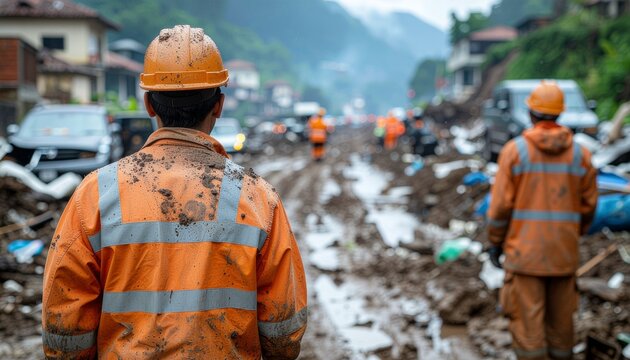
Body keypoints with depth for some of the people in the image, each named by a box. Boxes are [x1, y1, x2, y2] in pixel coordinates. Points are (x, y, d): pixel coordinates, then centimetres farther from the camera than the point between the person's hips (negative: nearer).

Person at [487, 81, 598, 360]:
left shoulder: (515, 150, -8)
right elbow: (588, 205, 5)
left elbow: (501, 203, -9)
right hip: (564, 250, 4)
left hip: (524, 248, -3)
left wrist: (495, 241, 3)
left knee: (527, 318, 0)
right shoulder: (580, 154, 1)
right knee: (560, 315, 15)